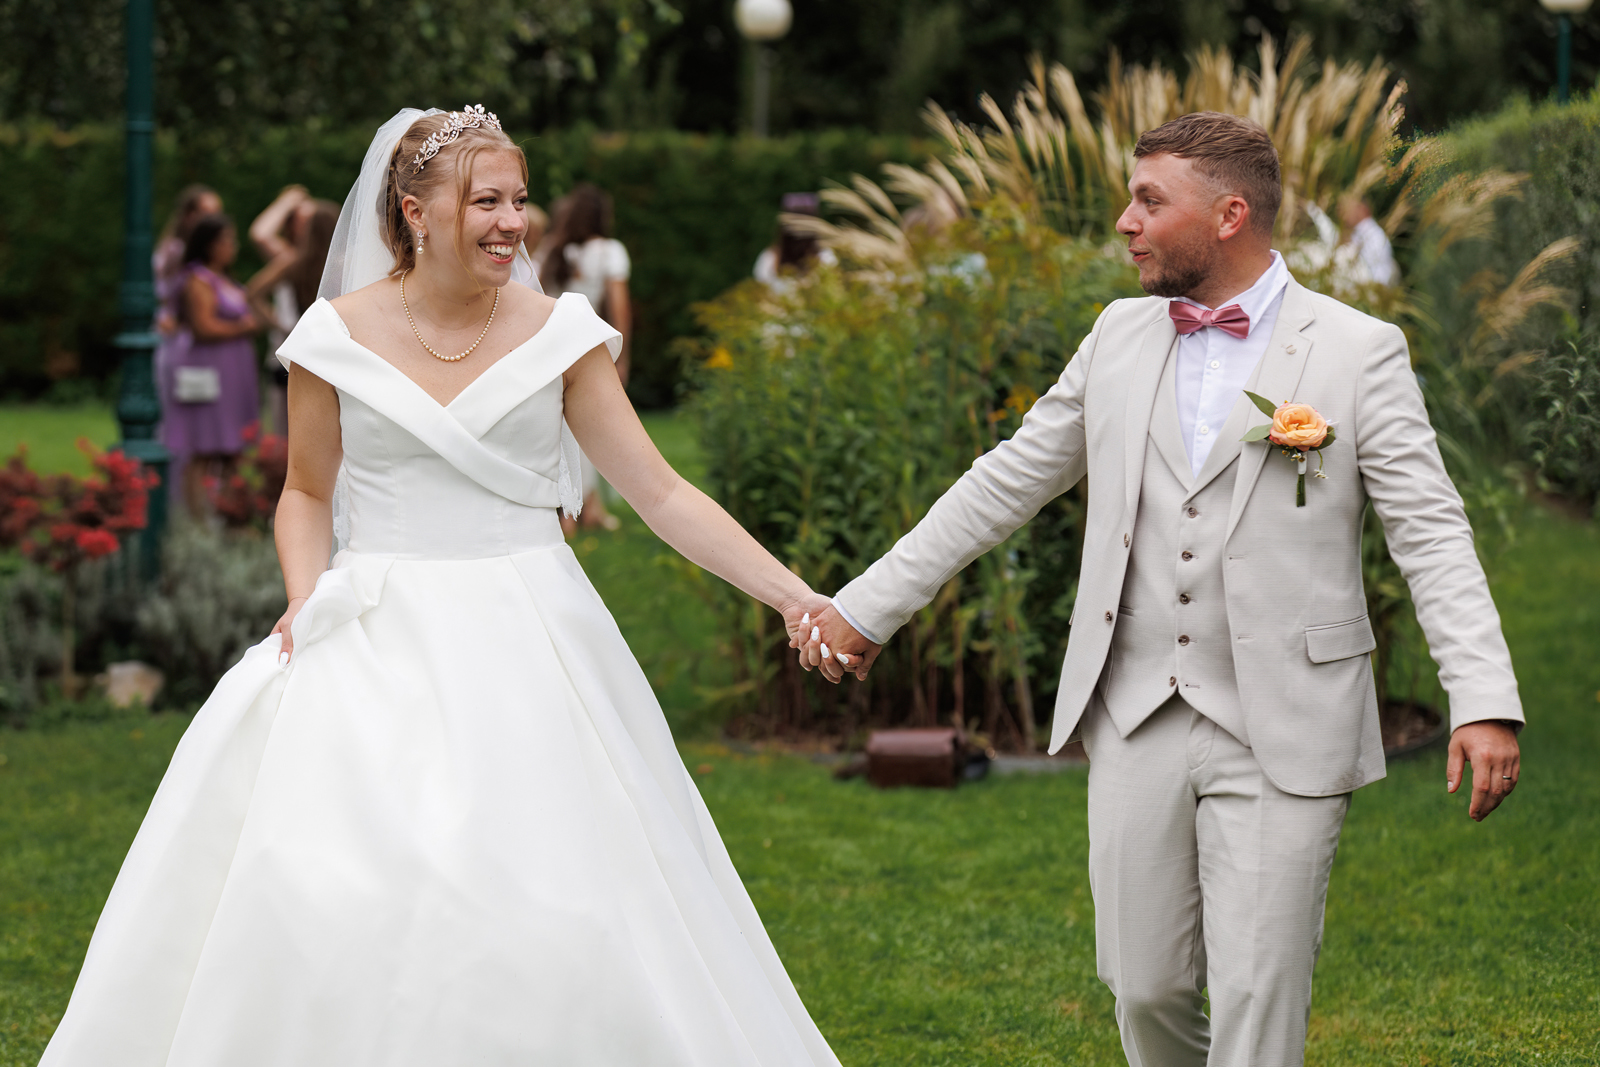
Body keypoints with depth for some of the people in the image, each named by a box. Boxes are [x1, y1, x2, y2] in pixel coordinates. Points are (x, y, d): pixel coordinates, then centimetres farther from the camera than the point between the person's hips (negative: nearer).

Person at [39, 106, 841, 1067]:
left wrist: (789, 591, -7)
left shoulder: (558, 332, 1)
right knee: (328, 899, -8)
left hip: (526, 645, 0)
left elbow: (662, 492, 0)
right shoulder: (338, 336, 1)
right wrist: (305, 600, -3)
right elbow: (309, 492, 15)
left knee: (550, 899, -8)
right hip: (377, 646, 0)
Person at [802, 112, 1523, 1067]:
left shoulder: (1359, 352, -4)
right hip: (1137, 725, 4)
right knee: (1146, 987, 8)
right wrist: (867, 605, 15)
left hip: (1281, 738, -4)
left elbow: (1432, 534, -9)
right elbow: (1005, 485, 16)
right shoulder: (1121, 337, 9)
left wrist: (1485, 702, -22)